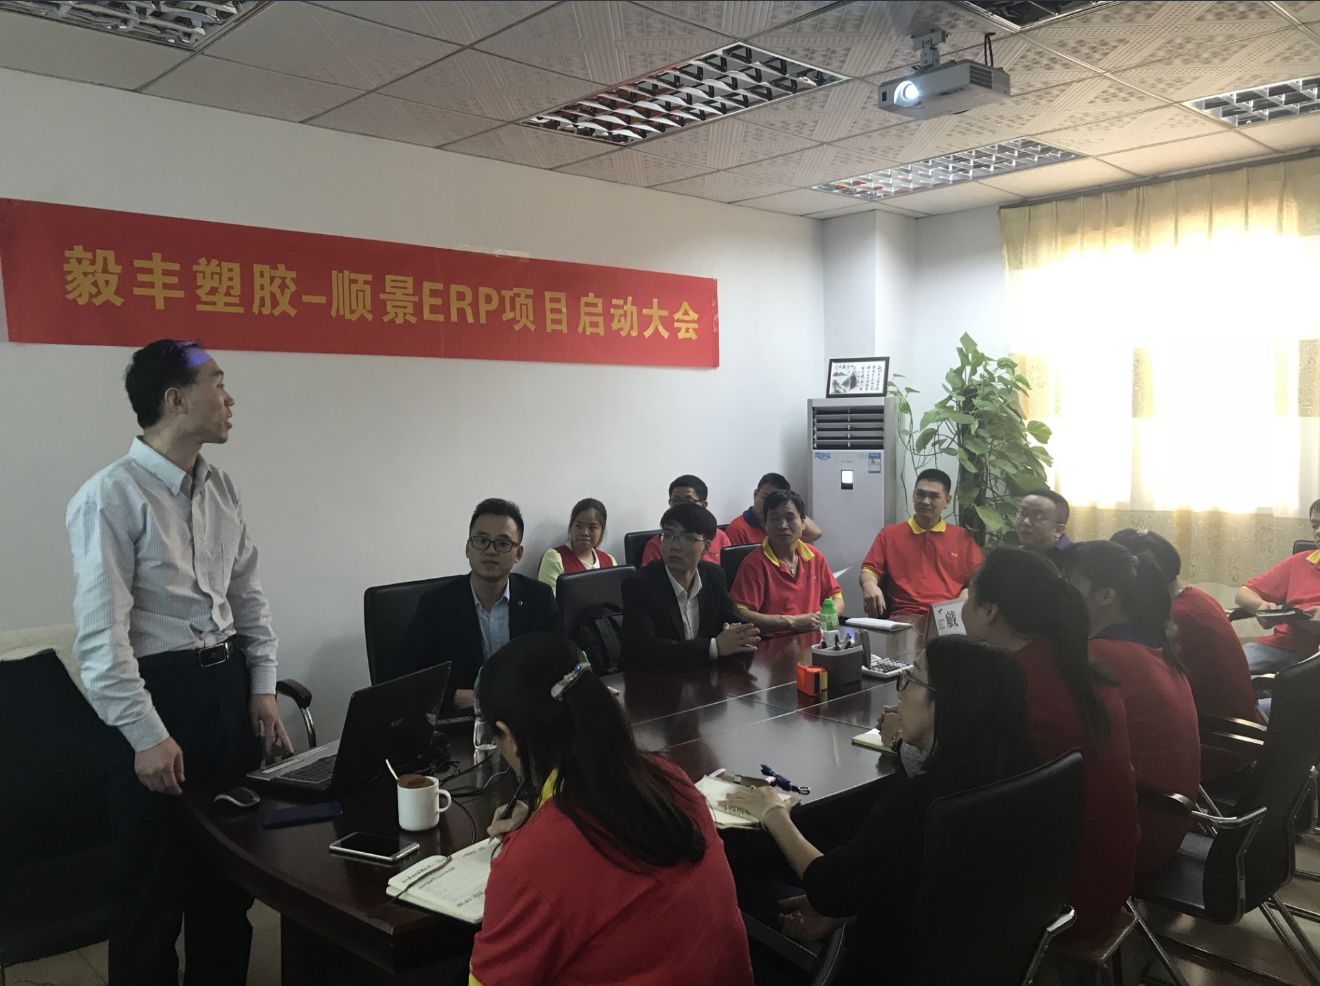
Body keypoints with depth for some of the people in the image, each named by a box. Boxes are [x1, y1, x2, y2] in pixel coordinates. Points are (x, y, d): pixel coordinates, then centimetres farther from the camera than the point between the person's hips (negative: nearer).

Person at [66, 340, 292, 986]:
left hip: (228, 684, 7)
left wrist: (262, 686, 7)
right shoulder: (111, 496, -15)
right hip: (159, 691, -7)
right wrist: (146, 734, -17)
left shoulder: (221, 489, 6)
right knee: (154, 885, 9)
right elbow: (100, 635, -17)